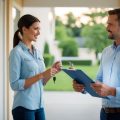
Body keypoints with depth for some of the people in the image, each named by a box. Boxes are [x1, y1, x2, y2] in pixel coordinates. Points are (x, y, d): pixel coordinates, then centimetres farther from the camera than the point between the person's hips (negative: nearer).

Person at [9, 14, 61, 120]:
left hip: (39, 106, 7)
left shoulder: (37, 52, 9)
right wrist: (40, 75, -21)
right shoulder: (17, 52, -10)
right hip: (24, 107, -7)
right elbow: (15, 84, -16)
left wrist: (52, 72, -5)